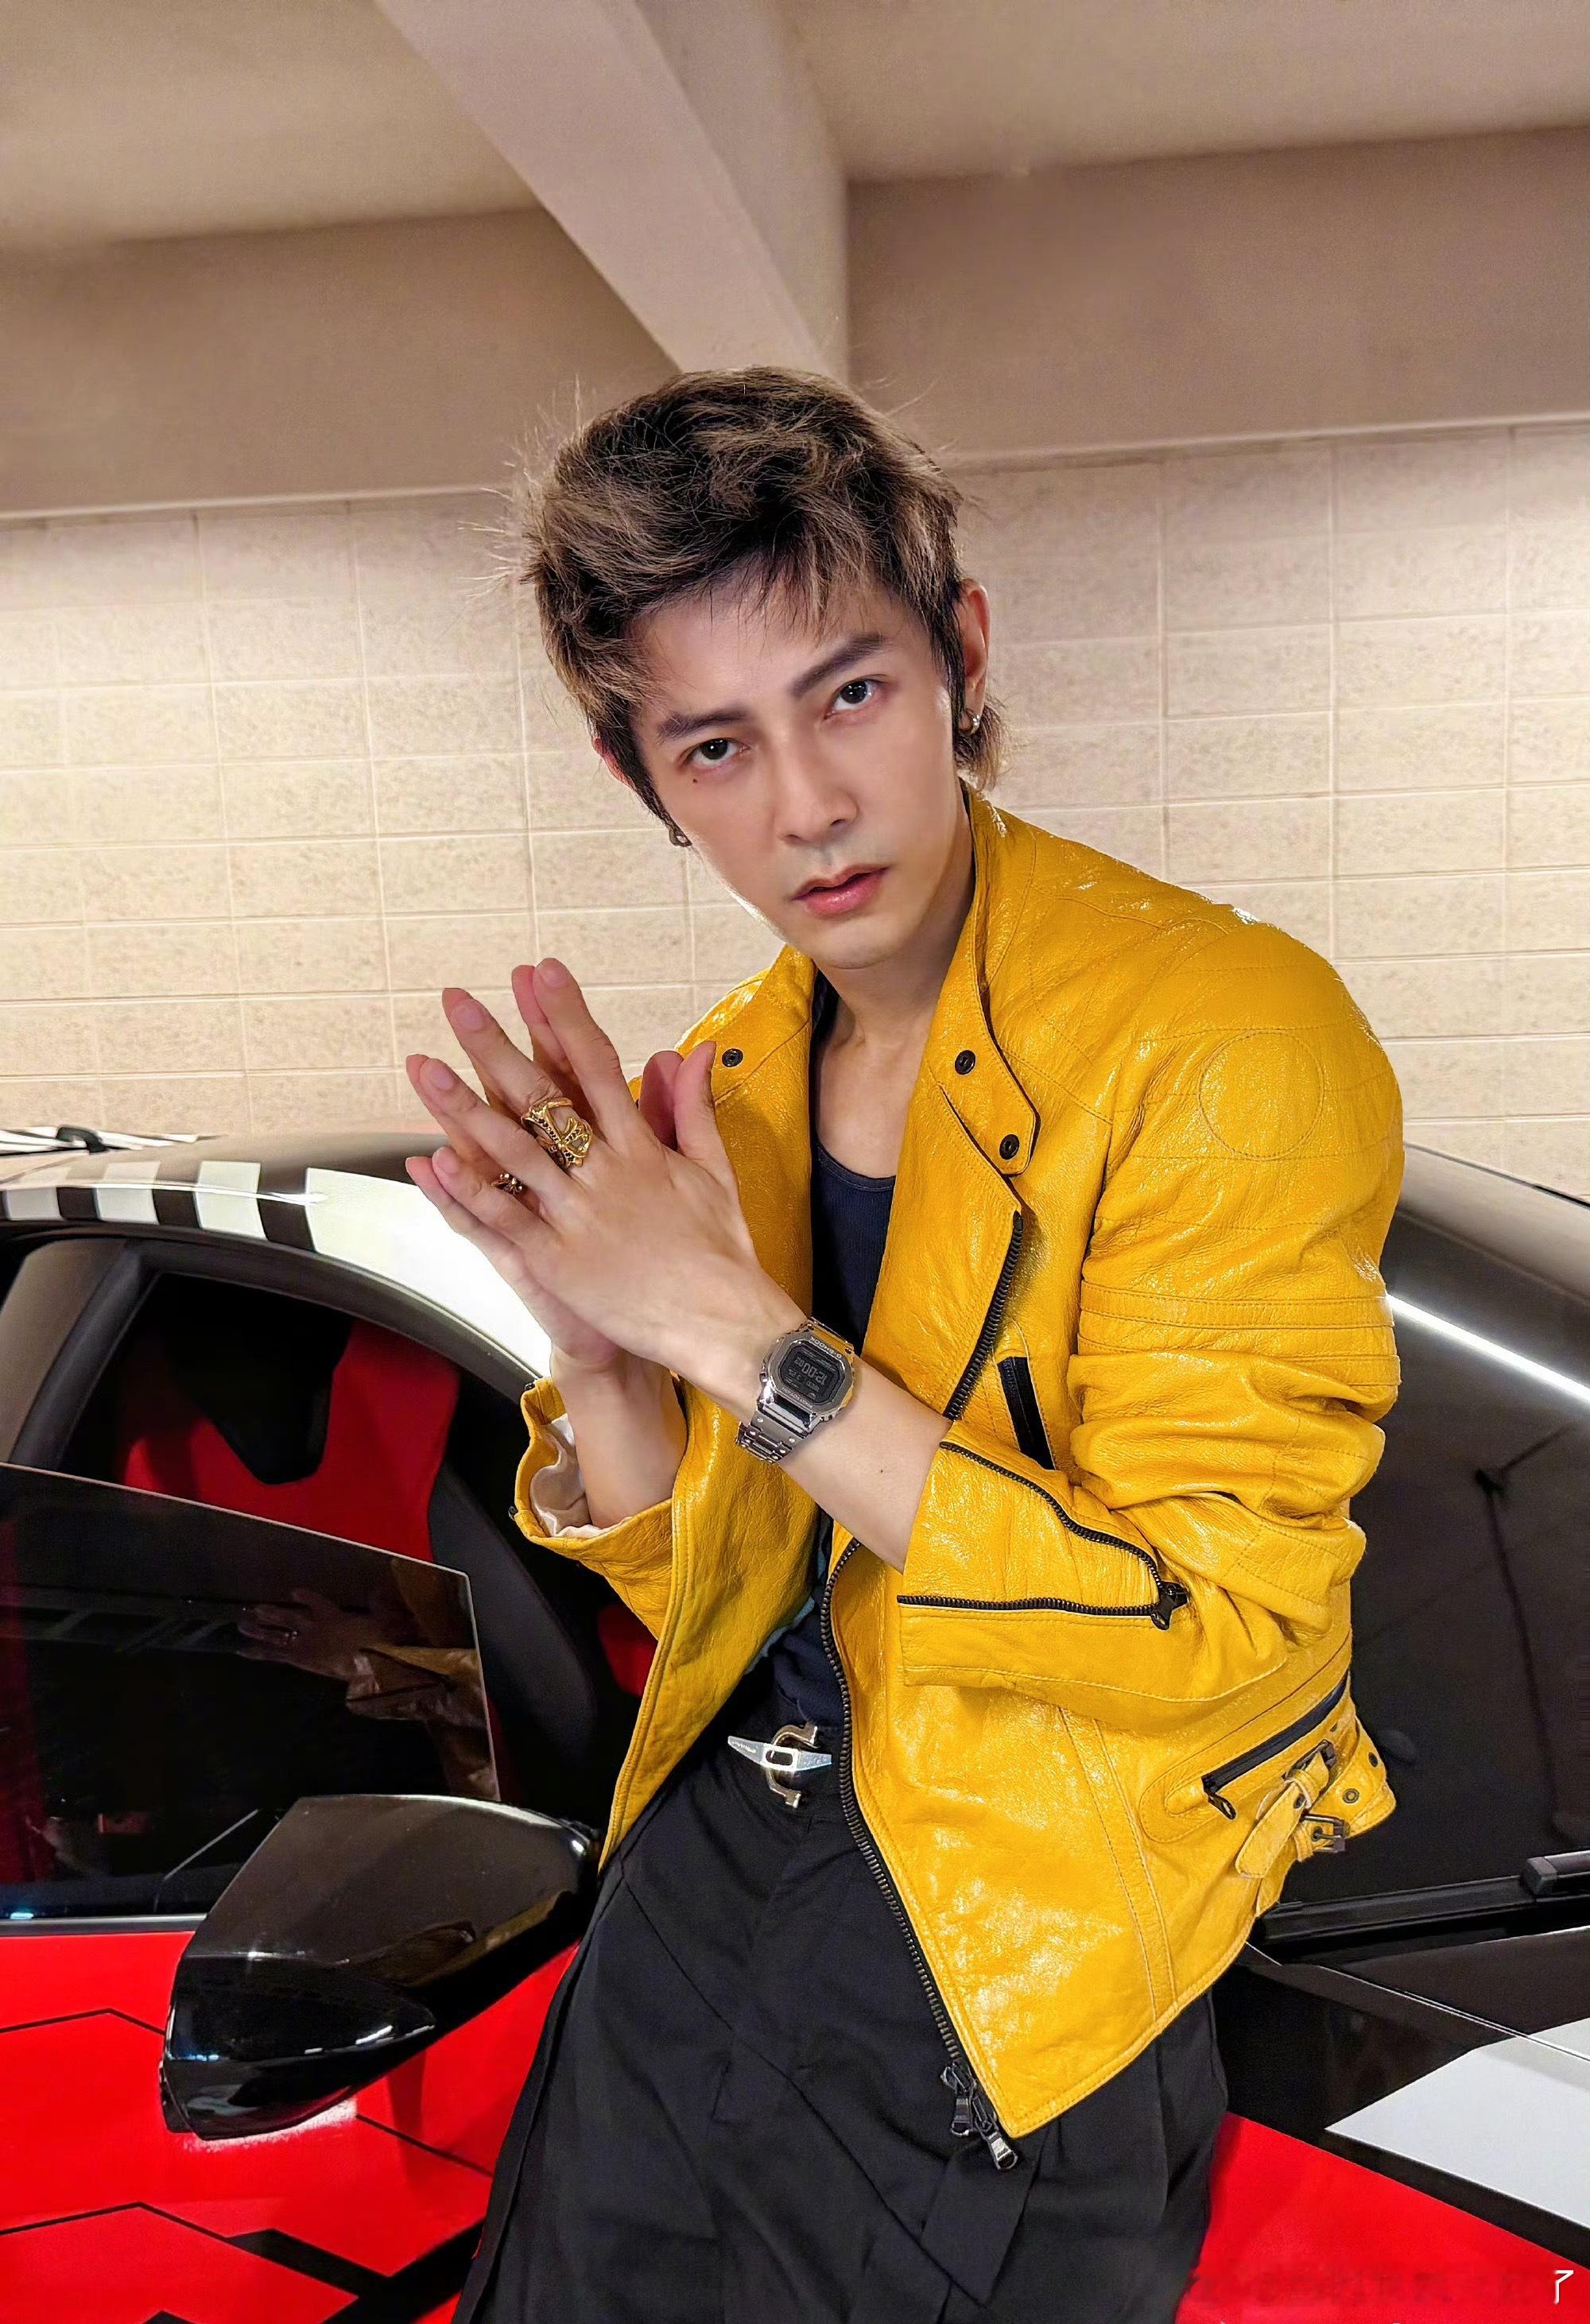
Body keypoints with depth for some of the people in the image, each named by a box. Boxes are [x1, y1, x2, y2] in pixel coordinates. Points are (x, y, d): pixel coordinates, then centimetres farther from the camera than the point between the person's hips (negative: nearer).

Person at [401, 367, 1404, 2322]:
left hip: (1015, 1963, -5)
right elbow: (688, 1578, 2)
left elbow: (1206, 1634, -23)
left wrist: (743, 1333, -28)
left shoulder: (1225, 1033, -22)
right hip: (707, 1861, 6)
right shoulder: (725, 1081, -2)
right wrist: (597, 1350, -20)